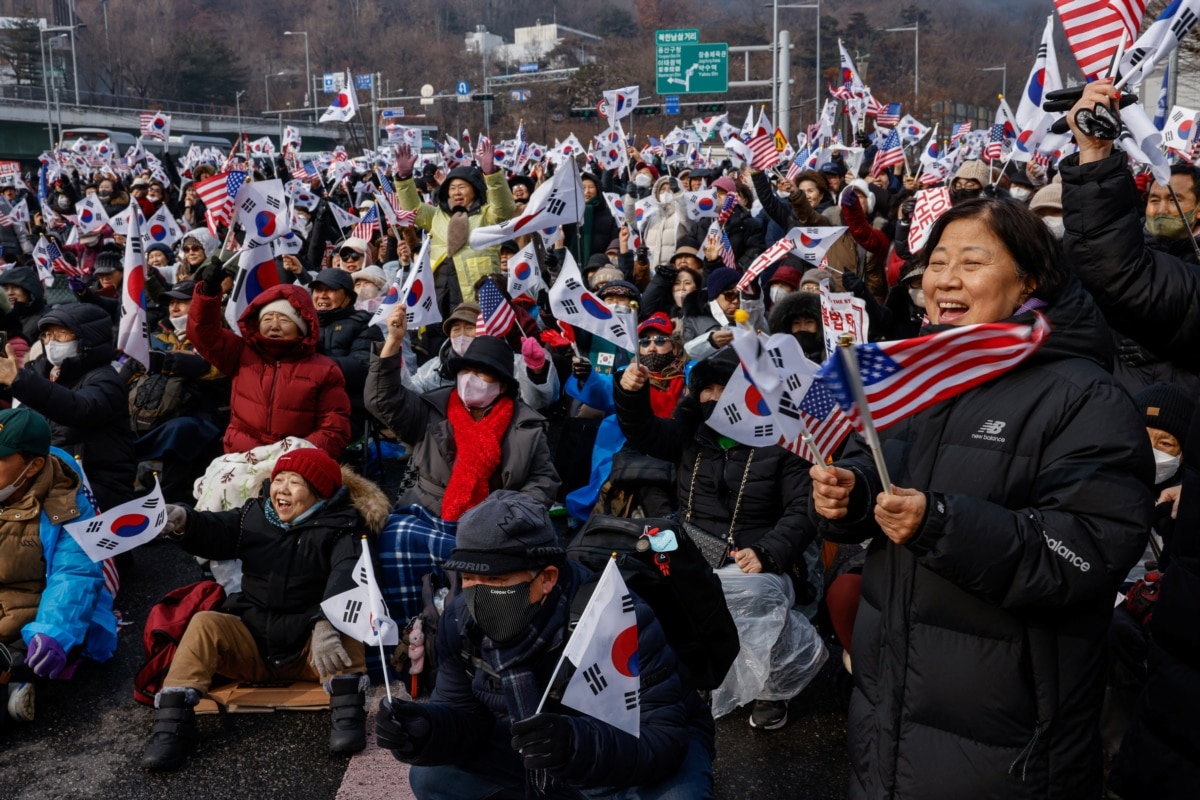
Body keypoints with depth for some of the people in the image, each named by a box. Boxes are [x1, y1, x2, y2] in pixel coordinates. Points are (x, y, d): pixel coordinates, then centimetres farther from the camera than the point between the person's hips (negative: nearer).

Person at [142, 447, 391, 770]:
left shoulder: (340, 528, -7)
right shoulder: (255, 515, 9)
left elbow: (346, 577, -25)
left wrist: (326, 623, -45)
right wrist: (182, 522, -23)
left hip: (308, 647, -4)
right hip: (249, 644, 4)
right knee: (205, 623, -21)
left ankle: (347, 709, -30)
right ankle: (172, 722, -21)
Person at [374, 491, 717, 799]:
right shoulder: (461, 621, -15)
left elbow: (662, 737, -34)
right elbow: (464, 713, -5)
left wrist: (577, 746, -52)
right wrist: (425, 729, -30)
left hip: (637, 745, -5)